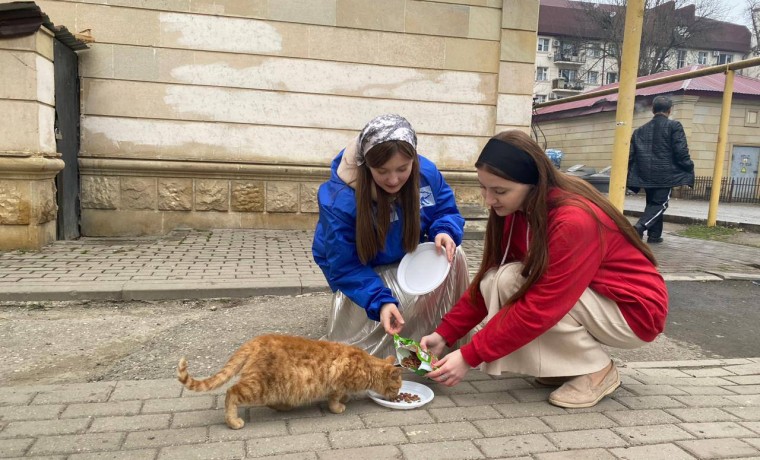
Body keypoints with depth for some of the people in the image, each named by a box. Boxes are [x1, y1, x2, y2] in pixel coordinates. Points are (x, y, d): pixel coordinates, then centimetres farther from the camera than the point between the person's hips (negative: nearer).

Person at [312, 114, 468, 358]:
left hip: (408, 260, 4)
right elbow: (344, 267, -26)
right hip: (363, 272, -4)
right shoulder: (340, 199, -32)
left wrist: (445, 232, -29)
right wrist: (380, 301, -40)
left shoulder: (427, 173, -20)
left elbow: (447, 213, -4)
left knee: (454, 256, -22)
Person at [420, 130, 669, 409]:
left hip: (634, 311, -7)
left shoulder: (574, 221, -32)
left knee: (511, 282, -26)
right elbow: (488, 277, -4)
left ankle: (596, 370, -7)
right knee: (496, 283, -14)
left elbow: (541, 307, -32)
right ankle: (569, 361, 3)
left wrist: (470, 357, -27)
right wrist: (445, 334, -11)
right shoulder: (520, 208, -8)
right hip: (584, 298, 7)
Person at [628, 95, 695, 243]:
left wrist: (631, 177, 13)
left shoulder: (640, 130, 10)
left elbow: (631, 155, 8)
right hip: (665, 173, -5)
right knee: (659, 203, 0)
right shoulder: (674, 126, -4)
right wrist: (689, 167, 3)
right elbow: (681, 151, -11)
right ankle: (640, 225, -21)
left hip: (646, 174, 5)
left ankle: (654, 235, 16)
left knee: (652, 203, 16)